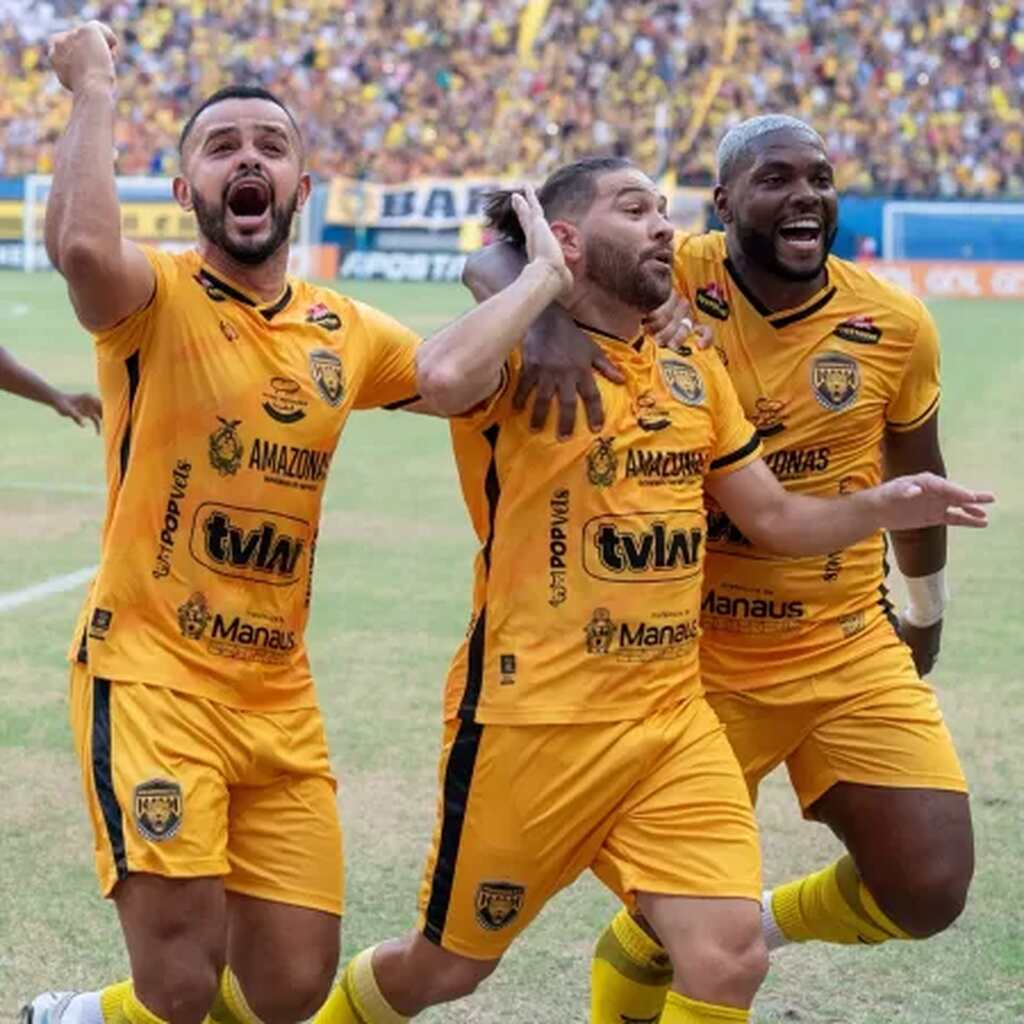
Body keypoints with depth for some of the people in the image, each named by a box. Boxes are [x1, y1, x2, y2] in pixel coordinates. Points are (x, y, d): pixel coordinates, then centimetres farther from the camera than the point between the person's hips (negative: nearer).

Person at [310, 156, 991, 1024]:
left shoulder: (695, 373, 10)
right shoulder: (523, 362, -8)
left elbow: (774, 516, 16)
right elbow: (443, 376, -30)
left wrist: (880, 507, -3)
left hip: (673, 721, 5)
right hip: (533, 721, -5)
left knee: (731, 954, -11)